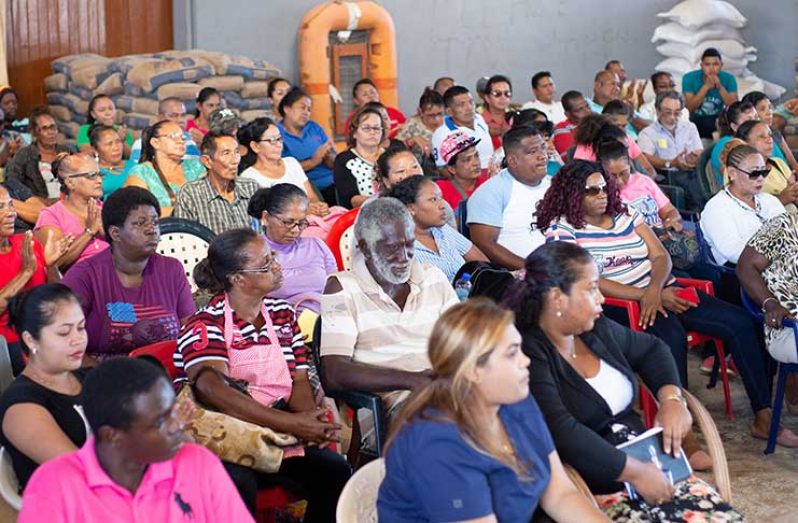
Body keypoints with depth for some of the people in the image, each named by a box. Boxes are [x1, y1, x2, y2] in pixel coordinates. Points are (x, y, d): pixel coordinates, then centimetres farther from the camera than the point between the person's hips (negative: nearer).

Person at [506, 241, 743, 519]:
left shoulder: (596, 329, 12)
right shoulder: (526, 353, -15)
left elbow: (651, 349, 28)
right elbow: (560, 432, -26)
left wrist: (671, 397, 9)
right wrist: (635, 472, -21)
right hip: (590, 495, -8)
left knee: (725, 517, -14)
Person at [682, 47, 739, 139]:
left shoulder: (729, 79, -4)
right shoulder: (689, 78, -9)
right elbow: (690, 107, -18)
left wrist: (720, 87, -26)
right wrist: (706, 86, -27)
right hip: (697, 122, -2)